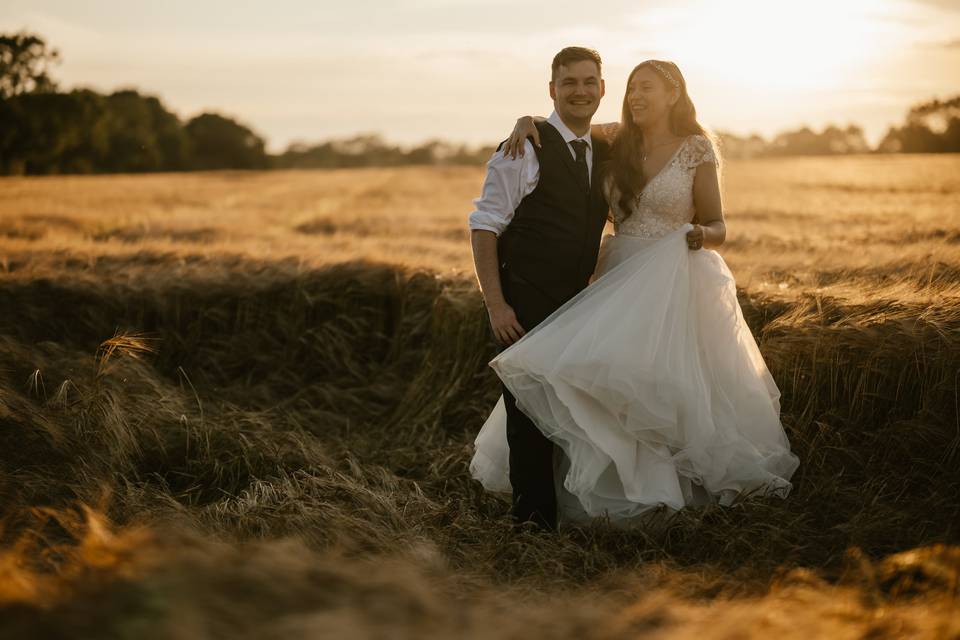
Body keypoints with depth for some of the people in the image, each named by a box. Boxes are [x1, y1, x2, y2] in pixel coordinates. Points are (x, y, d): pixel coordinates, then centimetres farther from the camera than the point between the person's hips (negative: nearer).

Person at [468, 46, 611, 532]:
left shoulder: (606, 154, 10)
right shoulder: (524, 149, -11)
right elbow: (484, 227, -12)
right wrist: (495, 305, -18)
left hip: (577, 304, 6)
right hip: (526, 305, -6)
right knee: (531, 410, -3)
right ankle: (533, 518, 9)